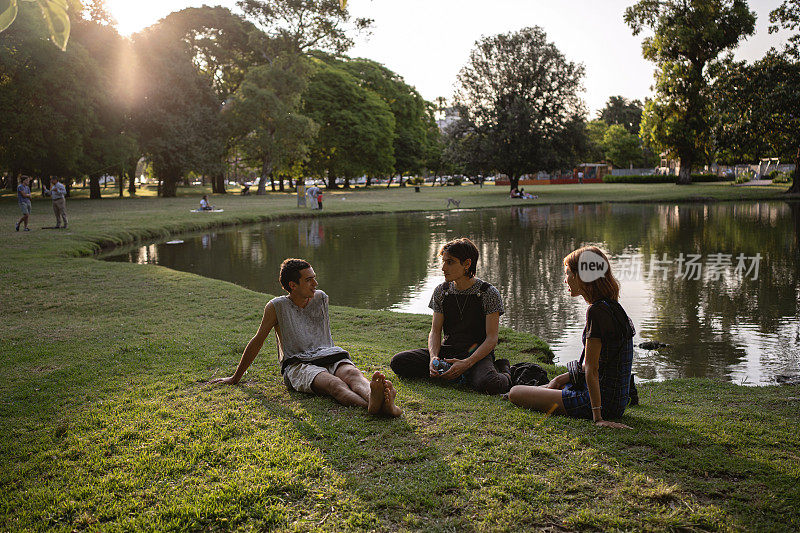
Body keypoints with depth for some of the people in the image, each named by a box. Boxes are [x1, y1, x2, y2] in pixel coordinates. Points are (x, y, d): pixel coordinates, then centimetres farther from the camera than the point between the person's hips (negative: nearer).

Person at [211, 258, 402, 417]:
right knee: (333, 383, -37)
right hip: (297, 365, -4)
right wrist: (235, 378, 15)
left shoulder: (321, 298, 14)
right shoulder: (277, 306, 2)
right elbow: (257, 342, 9)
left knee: (352, 373, -33)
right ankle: (371, 404, -68)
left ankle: (385, 402, -66)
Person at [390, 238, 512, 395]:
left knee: (489, 385, -39)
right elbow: (435, 331, 4)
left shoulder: (489, 293, -8)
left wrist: (466, 363, -26)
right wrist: (433, 357, -18)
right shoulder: (441, 291, 5)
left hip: (478, 354, -4)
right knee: (398, 362, -17)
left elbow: (492, 338, -11)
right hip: (447, 351, 5)